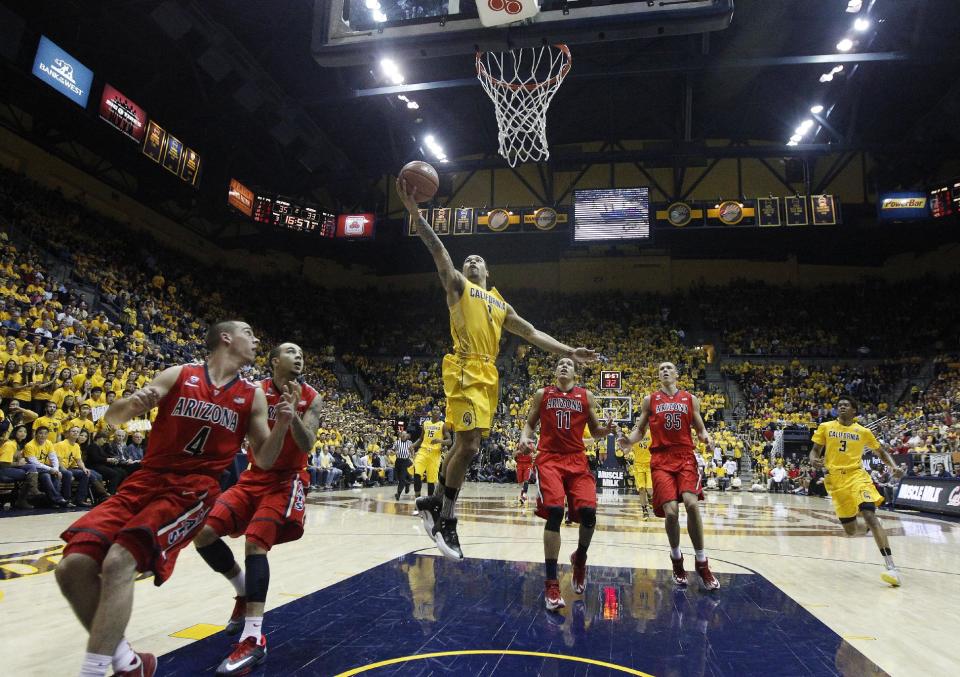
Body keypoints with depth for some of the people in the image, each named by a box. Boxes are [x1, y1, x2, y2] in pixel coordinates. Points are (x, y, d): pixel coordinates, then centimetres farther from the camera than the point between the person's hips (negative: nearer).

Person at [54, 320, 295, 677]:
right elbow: (114, 418, 8)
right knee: (73, 566, -13)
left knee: (118, 561, -25)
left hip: (193, 491, -2)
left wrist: (282, 425, -12)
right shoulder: (179, 375, 6)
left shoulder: (252, 395, 6)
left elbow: (263, 460, 8)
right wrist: (133, 402, -16)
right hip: (144, 482, 3)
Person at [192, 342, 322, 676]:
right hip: (254, 477, 4)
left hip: (287, 480, -4)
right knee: (204, 534, -7)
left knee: (255, 543, -21)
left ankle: (254, 639, -18)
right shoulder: (255, 390, -2)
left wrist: (292, 409, -31)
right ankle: (244, 592, 17)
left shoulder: (310, 397, -7)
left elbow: (306, 444, -17)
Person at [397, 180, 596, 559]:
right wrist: (415, 214, -17)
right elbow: (439, 252, -5)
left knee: (465, 445, 10)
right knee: (469, 446, -12)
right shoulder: (458, 285, 9)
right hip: (465, 372, -7)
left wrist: (569, 352, 19)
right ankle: (446, 519, 1)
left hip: (488, 377, 7)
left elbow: (531, 333, 25)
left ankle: (433, 502, 26)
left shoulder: (500, 303, 25)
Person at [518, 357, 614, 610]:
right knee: (554, 512, -19)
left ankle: (580, 558, 20)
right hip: (549, 458, -1)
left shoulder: (586, 396, 11)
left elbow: (594, 431, 14)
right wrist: (525, 437, -7)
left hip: (577, 459, 2)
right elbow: (530, 423, 15)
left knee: (587, 511, -15)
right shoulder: (542, 394, 10)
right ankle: (551, 584, -11)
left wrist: (605, 430, -9)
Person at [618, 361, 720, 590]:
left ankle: (702, 563, -4)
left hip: (685, 457, 1)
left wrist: (706, 438, -10)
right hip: (661, 459, -1)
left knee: (691, 503, -21)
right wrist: (629, 441, -9)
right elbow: (640, 429, 12)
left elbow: (700, 429, 13)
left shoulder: (690, 399, 13)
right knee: (671, 510, -14)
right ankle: (676, 558, 14)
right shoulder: (649, 400, 10)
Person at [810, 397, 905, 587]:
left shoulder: (863, 432, 4)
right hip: (835, 480, 2)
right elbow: (815, 451, 8)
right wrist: (813, 459, -16)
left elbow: (882, 451, 16)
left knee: (869, 515, -25)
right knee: (850, 530, 5)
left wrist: (894, 467, -3)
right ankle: (872, 528, 42)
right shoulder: (825, 428, 4)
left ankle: (891, 567, -23)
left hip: (856, 476, -1)